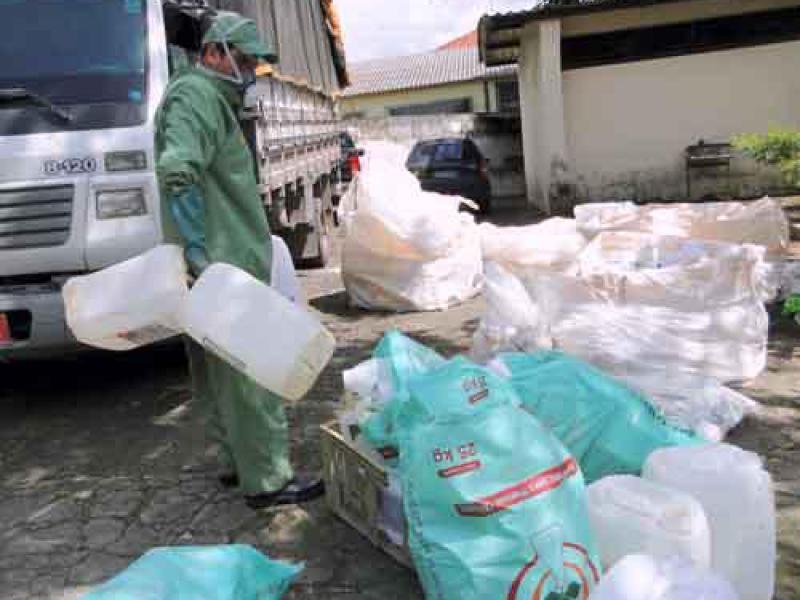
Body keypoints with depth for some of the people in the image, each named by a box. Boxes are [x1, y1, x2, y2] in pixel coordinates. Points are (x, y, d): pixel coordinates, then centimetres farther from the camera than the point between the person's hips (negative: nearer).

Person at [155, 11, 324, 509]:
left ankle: (237, 459, 29)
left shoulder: (213, 99, 22)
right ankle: (267, 480, 3)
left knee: (221, 371, 16)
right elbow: (178, 171, -29)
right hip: (223, 265, -10)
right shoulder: (195, 96, -11)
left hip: (221, 262, 10)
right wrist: (197, 248, -31)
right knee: (250, 374, -5)